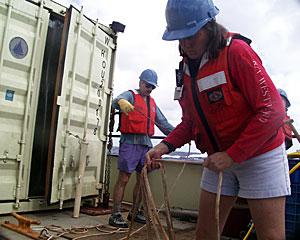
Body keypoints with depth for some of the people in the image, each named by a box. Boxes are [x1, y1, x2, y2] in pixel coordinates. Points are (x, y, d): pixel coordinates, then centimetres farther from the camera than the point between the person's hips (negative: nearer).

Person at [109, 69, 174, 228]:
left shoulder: (152, 103, 22)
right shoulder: (130, 95, 2)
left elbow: (163, 123, 24)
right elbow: (116, 101, -21)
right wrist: (121, 102, -46)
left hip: (146, 144, 7)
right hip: (130, 142, -6)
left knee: (142, 180, 10)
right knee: (123, 179, -6)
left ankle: (135, 212, 24)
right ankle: (115, 215, 2)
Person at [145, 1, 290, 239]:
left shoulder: (236, 51, -16)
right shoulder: (187, 68, 4)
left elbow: (273, 110, -20)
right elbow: (189, 122, 10)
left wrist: (232, 155, -21)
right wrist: (165, 146, -8)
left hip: (259, 156, -5)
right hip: (219, 159, 6)